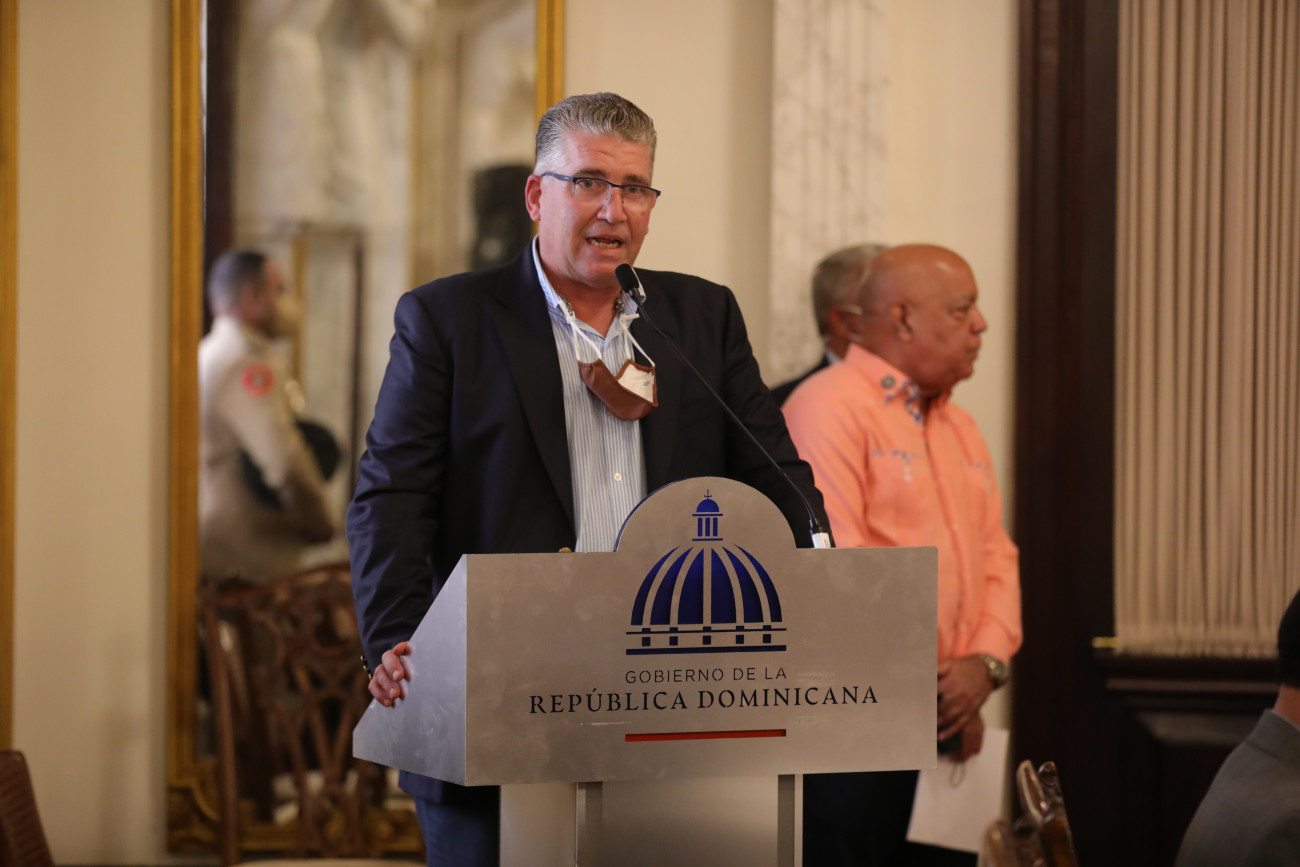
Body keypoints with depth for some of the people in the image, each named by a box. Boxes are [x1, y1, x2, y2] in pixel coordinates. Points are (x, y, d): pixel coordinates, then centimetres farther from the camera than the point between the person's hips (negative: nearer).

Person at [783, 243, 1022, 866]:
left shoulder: (959, 427, 19)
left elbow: (997, 556, 16)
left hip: (948, 719, 8)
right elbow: (836, 563, -18)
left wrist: (986, 663, -3)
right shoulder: (829, 407, -10)